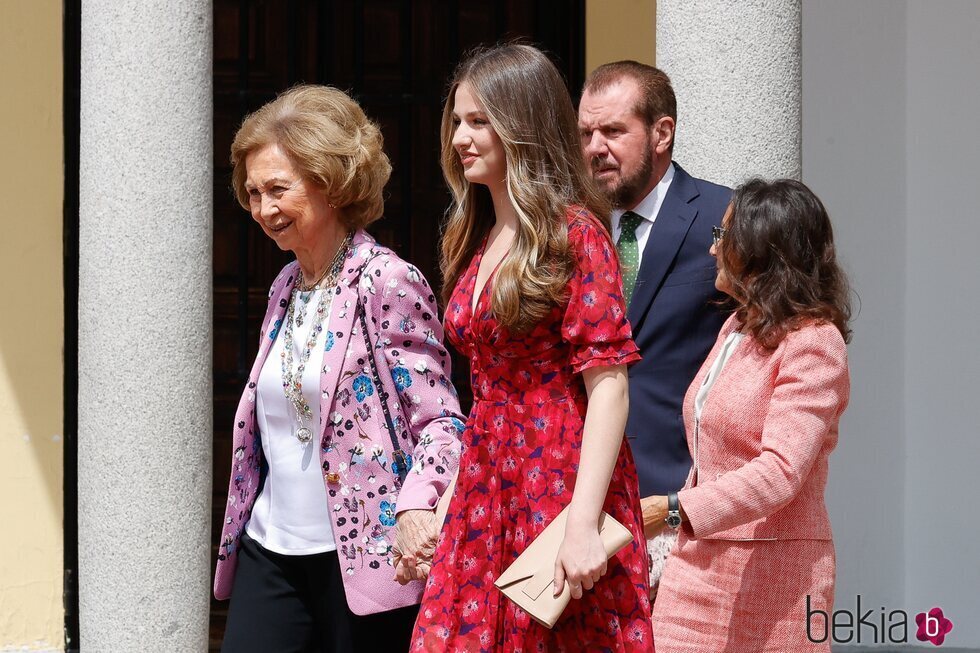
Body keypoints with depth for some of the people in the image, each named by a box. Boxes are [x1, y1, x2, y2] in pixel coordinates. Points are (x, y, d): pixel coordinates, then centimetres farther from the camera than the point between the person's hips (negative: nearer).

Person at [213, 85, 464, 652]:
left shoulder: (388, 282, -10)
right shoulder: (287, 287, 12)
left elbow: (440, 418, -13)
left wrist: (415, 502, -30)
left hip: (359, 556, -6)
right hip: (270, 551, 7)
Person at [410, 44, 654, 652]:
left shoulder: (575, 233, -9)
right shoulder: (477, 242, 14)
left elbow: (609, 386, -15)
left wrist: (583, 525, -22)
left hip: (561, 482, -7)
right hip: (486, 486, 7)